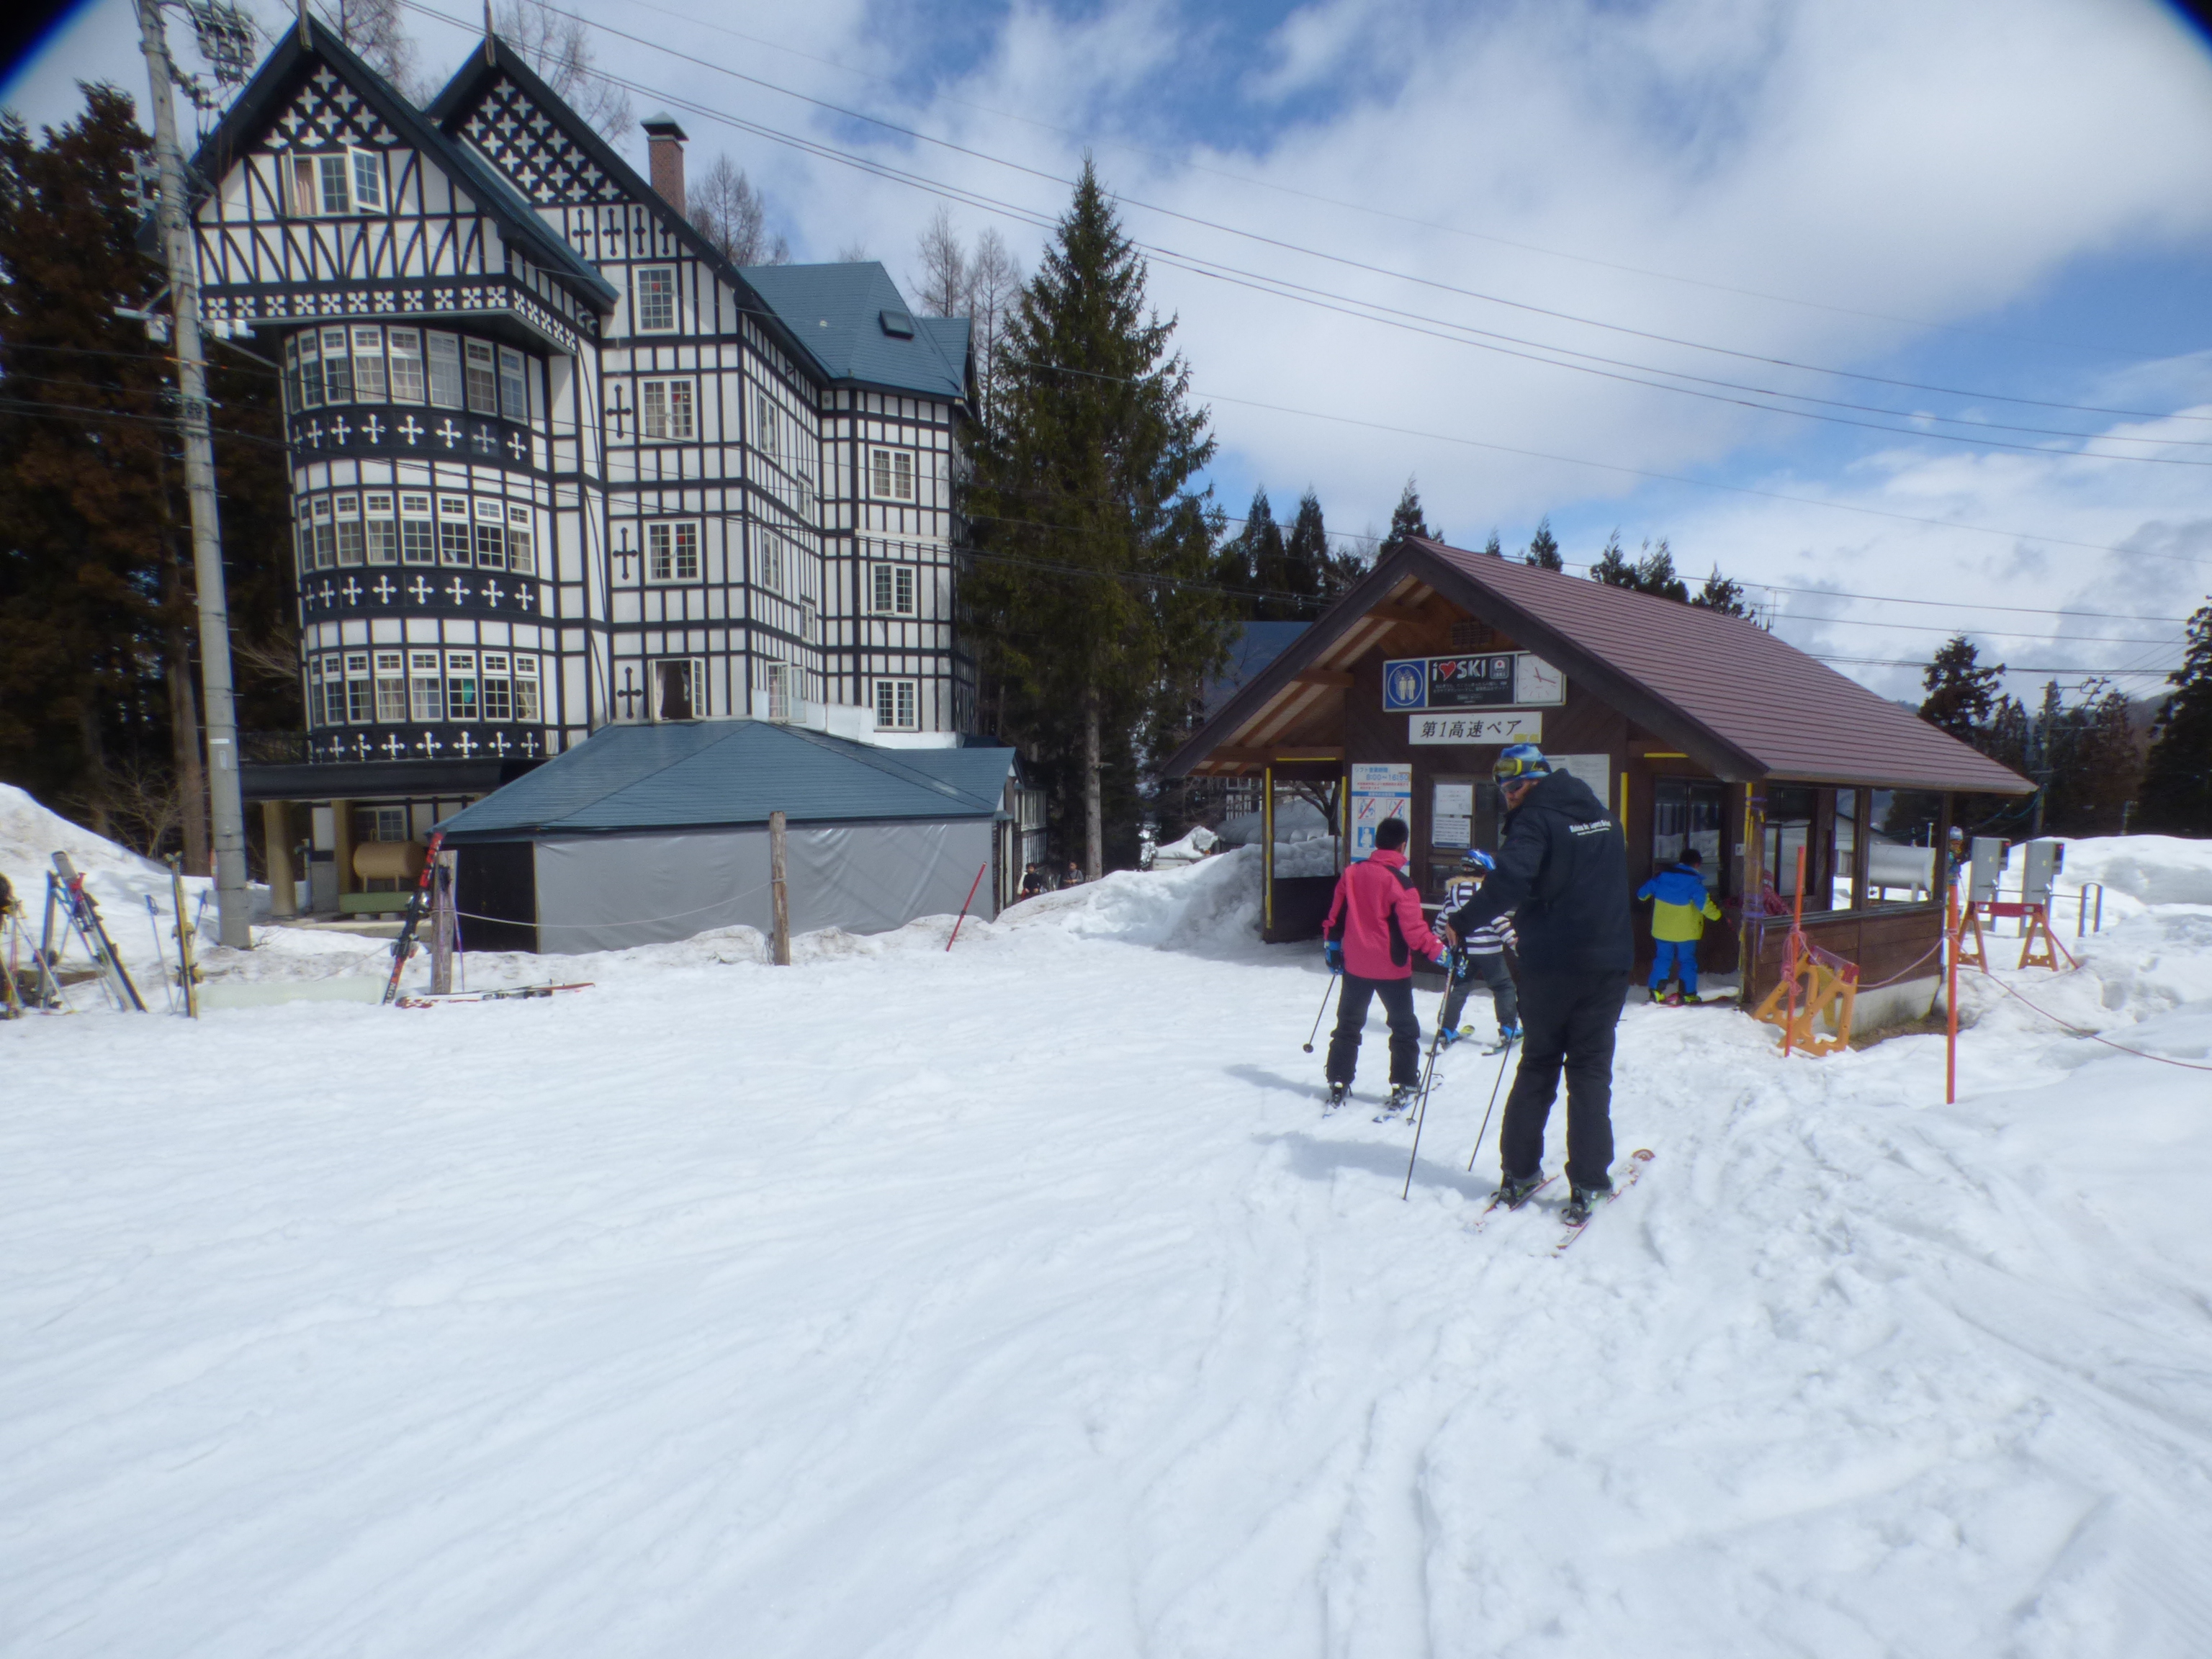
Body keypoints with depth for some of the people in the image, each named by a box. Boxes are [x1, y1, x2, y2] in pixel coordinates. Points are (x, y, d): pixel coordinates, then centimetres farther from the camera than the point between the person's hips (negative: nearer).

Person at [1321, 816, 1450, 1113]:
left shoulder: (1351, 873, 0)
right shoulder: (1400, 882, -16)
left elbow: (1336, 914, 8)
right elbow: (1413, 928, -19)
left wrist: (1331, 947, 19)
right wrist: (1439, 953, -13)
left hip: (1355, 965, 5)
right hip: (1391, 967, -4)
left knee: (1348, 1024, 16)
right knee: (1404, 1028, 12)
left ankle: (1338, 1084, 18)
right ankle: (1403, 1087, 13)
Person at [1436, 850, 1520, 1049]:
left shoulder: (1452, 889, 5)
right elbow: (1498, 919, -19)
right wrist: (1514, 940, -18)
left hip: (1463, 949, 6)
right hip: (1488, 950, -5)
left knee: (1459, 988, 14)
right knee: (1503, 987, 9)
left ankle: (1448, 1032, 13)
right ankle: (1508, 1031, 11)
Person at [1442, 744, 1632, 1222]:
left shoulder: (1535, 819, -12)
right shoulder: (1605, 817, 12)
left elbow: (1509, 882, -29)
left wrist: (1460, 924, -21)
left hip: (1550, 966, -4)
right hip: (1609, 963, 4)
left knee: (1537, 1066, 11)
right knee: (1591, 1070, 9)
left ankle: (1520, 1172, 16)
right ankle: (1588, 1182, 7)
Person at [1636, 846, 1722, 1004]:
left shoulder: (1663, 875, 0)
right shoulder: (1694, 881, -13)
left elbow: (1643, 892, 10)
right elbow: (1705, 904, -19)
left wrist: (1642, 896, 31)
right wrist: (1716, 913, -3)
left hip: (1662, 929, 4)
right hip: (1686, 931, -4)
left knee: (1662, 958, 13)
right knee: (1687, 961, 9)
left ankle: (1655, 991, 9)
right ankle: (1688, 994, 9)